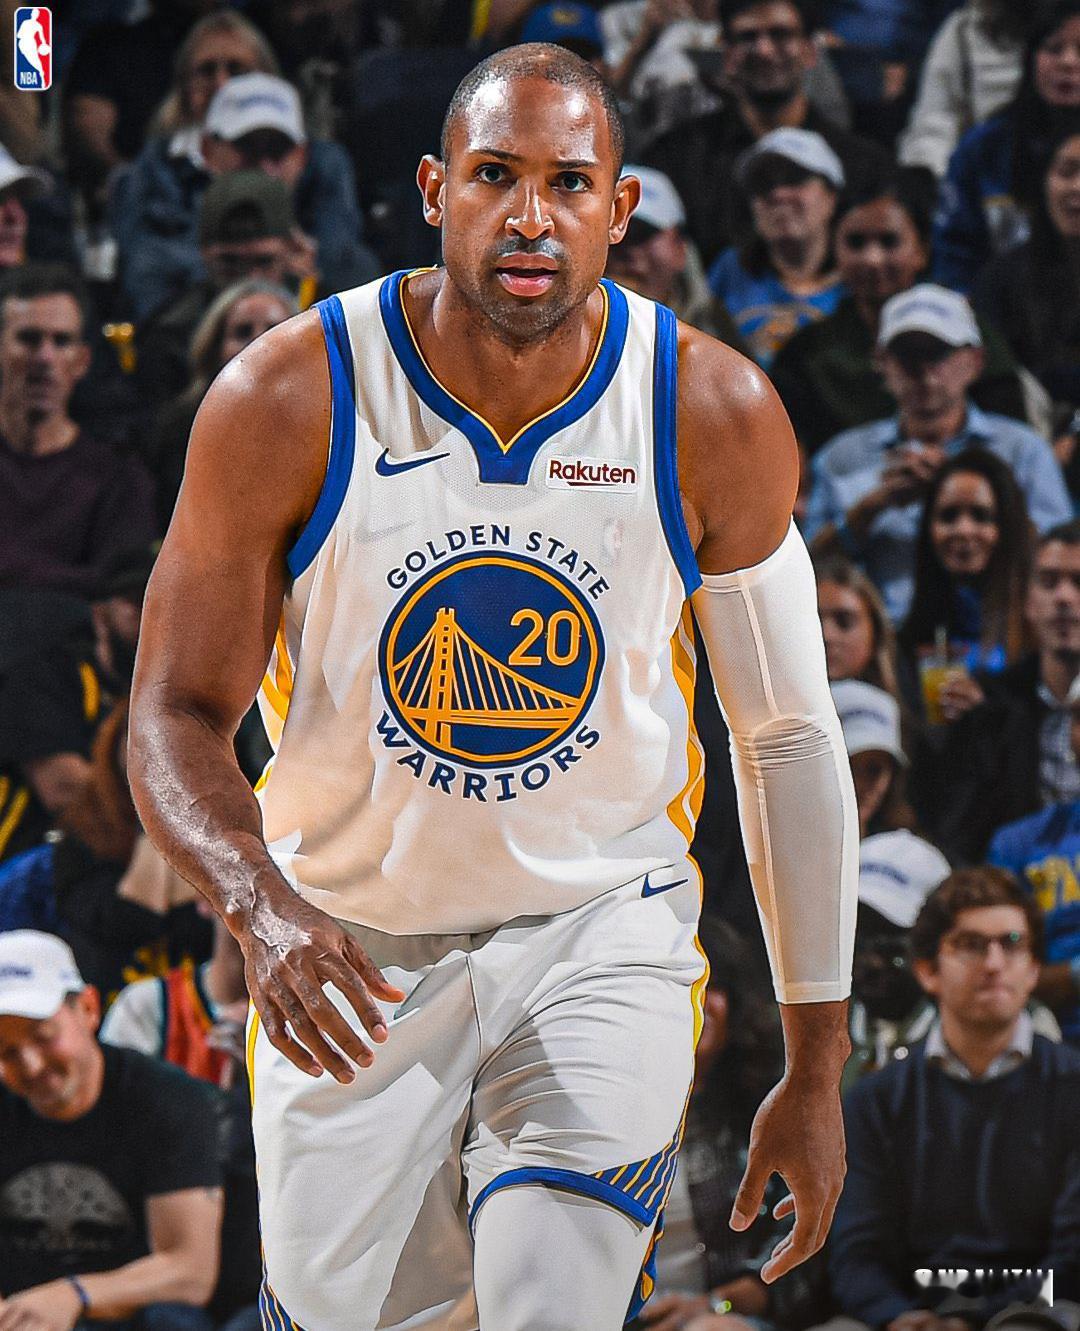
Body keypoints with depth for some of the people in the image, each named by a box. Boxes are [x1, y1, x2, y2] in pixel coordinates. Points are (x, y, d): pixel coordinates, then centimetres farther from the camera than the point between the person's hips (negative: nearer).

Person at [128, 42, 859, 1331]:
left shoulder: (717, 418, -11)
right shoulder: (285, 402, -15)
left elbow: (789, 737, -1)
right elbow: (177, 716, -11)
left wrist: (815, 1069, 1)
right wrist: (261, 907, -33)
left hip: (601, 934, -1)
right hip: (350, 955, 1)